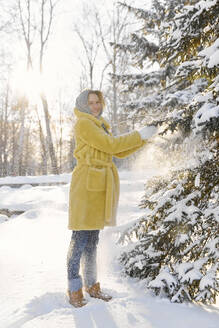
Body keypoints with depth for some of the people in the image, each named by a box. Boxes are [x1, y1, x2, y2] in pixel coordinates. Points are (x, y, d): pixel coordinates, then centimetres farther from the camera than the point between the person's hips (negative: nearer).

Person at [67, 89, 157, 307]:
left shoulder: (99, 126, 22)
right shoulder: (83, 124, -6)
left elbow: (120, 152, 18)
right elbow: (110, 145, -15)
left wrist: (143, 138, 10)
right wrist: (139, 135, -9)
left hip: (100, 187, 9)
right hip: (87, 185, -9)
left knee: (93, 237, 13)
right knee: (81, 238, -5)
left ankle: (91, 285, 23)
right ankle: (74, 290, 6)